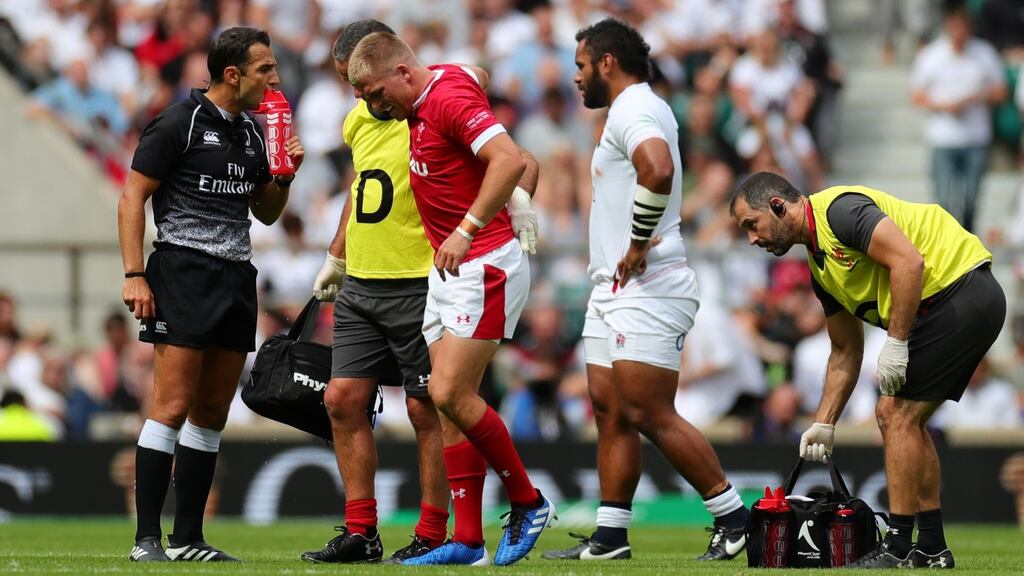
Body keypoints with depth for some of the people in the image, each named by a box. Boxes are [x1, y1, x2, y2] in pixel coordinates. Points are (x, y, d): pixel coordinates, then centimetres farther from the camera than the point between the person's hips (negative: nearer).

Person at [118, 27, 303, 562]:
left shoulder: (251, 131, 16)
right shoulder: (178, 124, -6)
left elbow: (266, 213, 26)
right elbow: (132, 198, -7)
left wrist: (284, 177, 6)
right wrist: (134, 275, -15)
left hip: (236, 277, 8)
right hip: (183, 271, -8)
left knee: (212, 413, 7)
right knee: (173, 406, -13)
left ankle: (188, 539, 12)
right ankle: (147, 539, -12)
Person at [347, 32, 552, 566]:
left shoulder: (449, 97, -17)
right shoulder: (420, 105, 10)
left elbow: (510, 160, -29)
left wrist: (467, 231, -31)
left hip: (485, 264, -10)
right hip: (446, 269, 10)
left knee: (450, 393, -14)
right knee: (446, 402, 4)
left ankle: (528, 502, 2)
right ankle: (468, 541, 5)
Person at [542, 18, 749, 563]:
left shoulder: (633, 110, -13)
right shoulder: (638, 110, 21)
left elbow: (658, 172, -32)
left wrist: (638, 244, -22)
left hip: (645, 288, -11)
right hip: (614, 291, 11)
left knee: (648, 414, -12)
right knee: (610, 411, 8)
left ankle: (734, 518, -7)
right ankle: (610, 536, 9)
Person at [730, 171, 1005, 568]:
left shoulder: (840, 209, -13)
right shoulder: (819, 267, 17)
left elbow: (909, 261, -24)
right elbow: (845, 352, 24)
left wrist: (896, 343, -21)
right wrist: (823, 423, 22)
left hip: (961, 291, -10)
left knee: (895, 413, -9)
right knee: (905, 420, 13)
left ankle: (898, 548, -7)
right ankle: (932, 549, 16)